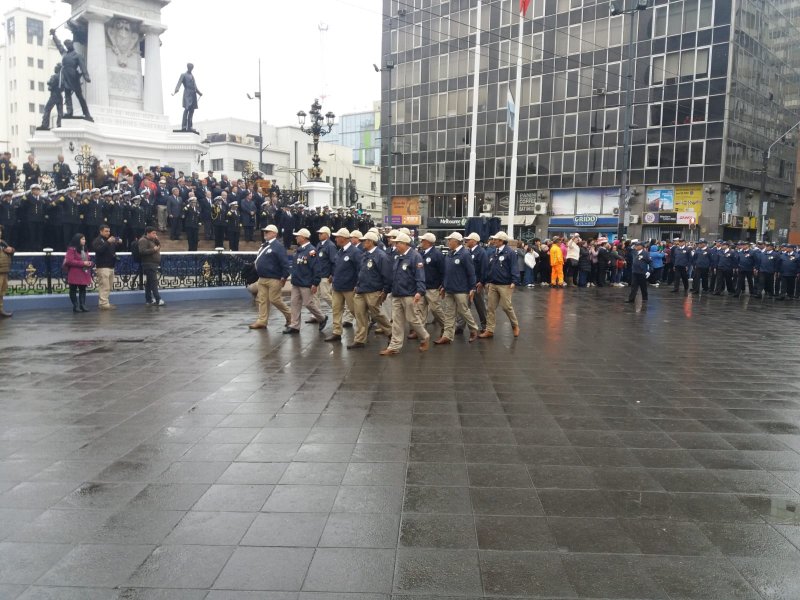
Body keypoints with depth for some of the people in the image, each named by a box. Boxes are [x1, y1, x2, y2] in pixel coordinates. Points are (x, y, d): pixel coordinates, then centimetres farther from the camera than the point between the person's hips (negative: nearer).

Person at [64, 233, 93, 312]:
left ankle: (82, 305, 7)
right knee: (73, 290, 2)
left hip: (84, 274, 7)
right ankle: (75, 306, 4)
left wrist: (90, 263, -2)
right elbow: (69, 261, -19)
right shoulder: (72, 249, -11)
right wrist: (82, 263, -22)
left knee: (83, 289, 5)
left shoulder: (85, 249, 14)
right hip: (74, 275, -7)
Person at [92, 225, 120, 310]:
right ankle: (104, 304, -13)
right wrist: (108, 242, -26)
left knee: (109, 286, 9)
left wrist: (118, 243, 3)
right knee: (104, 286, -12)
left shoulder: (111, 240, 22)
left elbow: (114, 249, 22)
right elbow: (98, 250, -20)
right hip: (103, 267, -8)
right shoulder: (97, 240, -3)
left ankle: (103, 302, 15)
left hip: (111, 266, 8)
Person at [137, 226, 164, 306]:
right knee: (154, 282, -13)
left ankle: (148, 300, 15)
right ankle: (158, 300, -15)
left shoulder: (152, 240, 20)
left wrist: (157, 240, 7)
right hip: (149, 265, -10)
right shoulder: (143, 240, -9)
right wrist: (153, 249, -18)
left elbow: (159, 246, 24)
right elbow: (142, 251, -21)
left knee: (149, 283, 12)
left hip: (154, 265, 10)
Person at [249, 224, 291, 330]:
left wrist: (284, 277, -21)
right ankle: (262, 321, 11)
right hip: (262, 278, 9)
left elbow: (285, 263, -18)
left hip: (274, 279, -9)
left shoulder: (278, 247, -13)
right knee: (262, 300, 7)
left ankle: (290, 316, 13)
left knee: (275, 300, -5)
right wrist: (260, 274, 18)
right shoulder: (263, 246, 14)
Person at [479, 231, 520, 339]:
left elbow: (514, 268, -14)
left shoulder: (510, 253, -8)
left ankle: (515, 325, 21)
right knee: (491, 308, 5)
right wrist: (487, 281, 16)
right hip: (492, 285, 6)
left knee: (507, 307, -1)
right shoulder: (492, 253, 12)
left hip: (505, 285, -6)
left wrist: (514, 282, -21)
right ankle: (489, 330, 10)